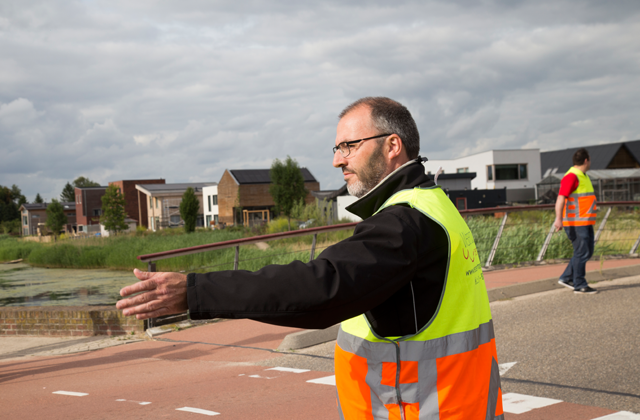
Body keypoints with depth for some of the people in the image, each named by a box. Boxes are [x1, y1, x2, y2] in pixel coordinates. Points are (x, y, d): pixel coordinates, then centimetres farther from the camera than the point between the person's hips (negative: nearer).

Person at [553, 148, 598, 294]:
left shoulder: (583, 176, 17)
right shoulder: (571, 176, -15)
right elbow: (561, 197, -24)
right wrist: (559, 218, -33)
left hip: (585, 222, 10)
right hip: (576, 223, -10)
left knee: (587, 251, 13)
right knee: (582, 252, -6)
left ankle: (567, 278, 19)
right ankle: (580, 285, 2)